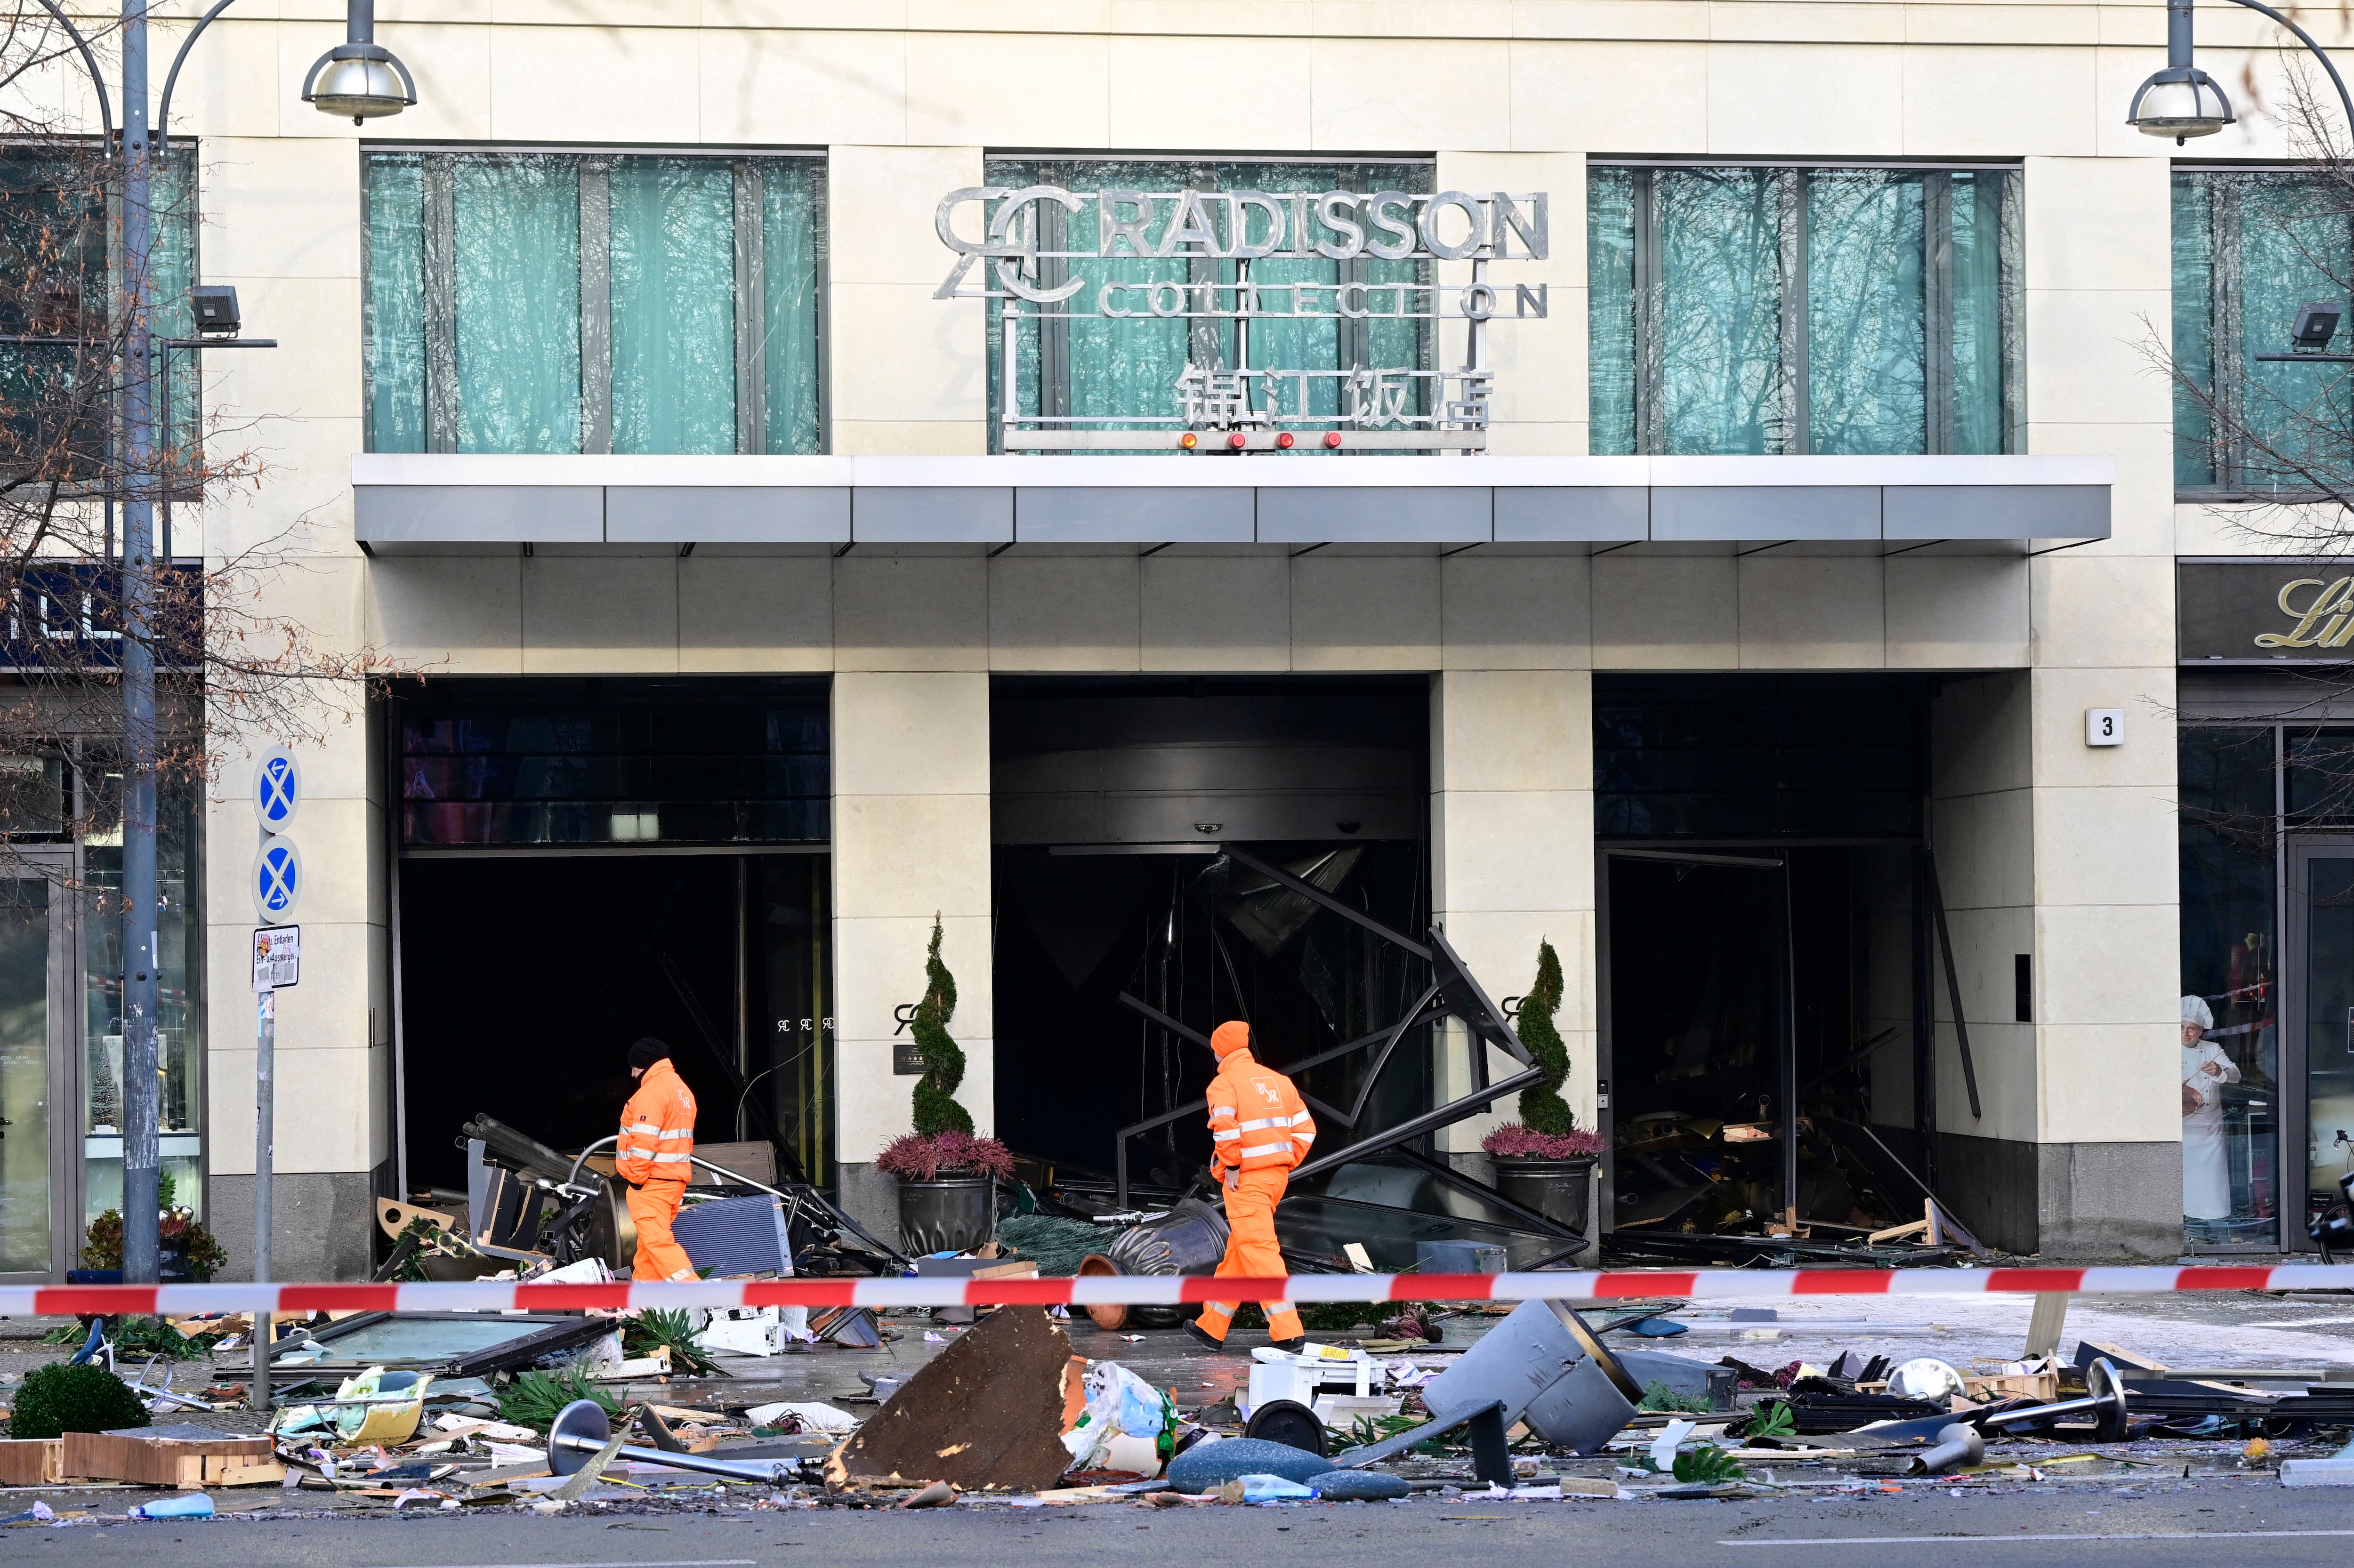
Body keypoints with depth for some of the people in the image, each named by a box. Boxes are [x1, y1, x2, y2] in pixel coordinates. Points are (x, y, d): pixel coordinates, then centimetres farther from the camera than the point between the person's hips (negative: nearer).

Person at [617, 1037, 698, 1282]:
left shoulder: (652, 1091, -14)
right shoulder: (682, 1089, 18)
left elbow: (644, 1141, -21)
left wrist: (636, 1178, -15)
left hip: (650, 1181, -10)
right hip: (676, 1179, 10)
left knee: (656, 1239, -14)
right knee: (655, 1237, 15)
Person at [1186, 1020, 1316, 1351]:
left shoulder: (1224, 1083, -7)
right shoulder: (1277, 1080, 15)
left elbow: (1225, 1125, -25)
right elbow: (1305, 1128, 12)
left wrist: (1231, 1166, -16)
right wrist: (1287, 1163, 14)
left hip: (1245, 1178, -8)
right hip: (1277, 1175, 8)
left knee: (1258, 1249, -9)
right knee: (1238, 1248, 17)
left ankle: (1288, 1330, -17)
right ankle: (1213, 1327, 26)